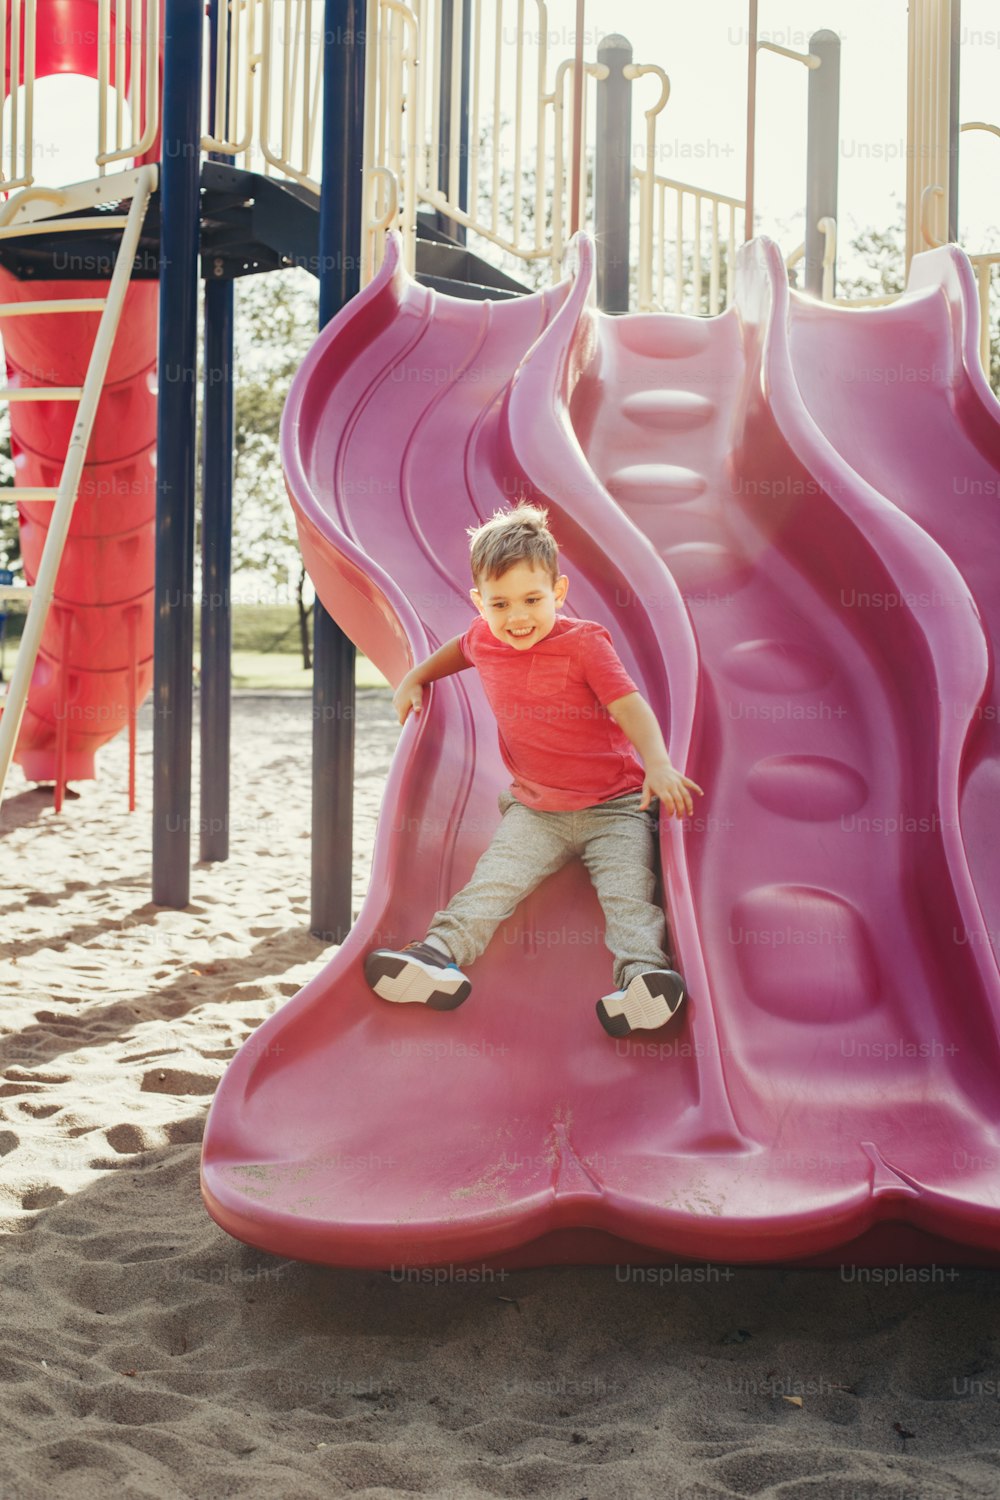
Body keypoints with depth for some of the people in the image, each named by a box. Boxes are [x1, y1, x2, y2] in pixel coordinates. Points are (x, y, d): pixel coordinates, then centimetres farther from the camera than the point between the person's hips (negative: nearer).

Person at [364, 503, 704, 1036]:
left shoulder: (583, 642, -9)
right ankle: (440, 955, -34)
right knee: (495, 877, -19)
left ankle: (642, 974, -38)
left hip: (615, 806, -3)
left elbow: (630, 707, -17)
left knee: (628, 888, -22)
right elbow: (460, 648, 32)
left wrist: (658, 764, -33)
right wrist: (414, 678, 21)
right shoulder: (483, 639, 5)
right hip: (536, 808, 3)